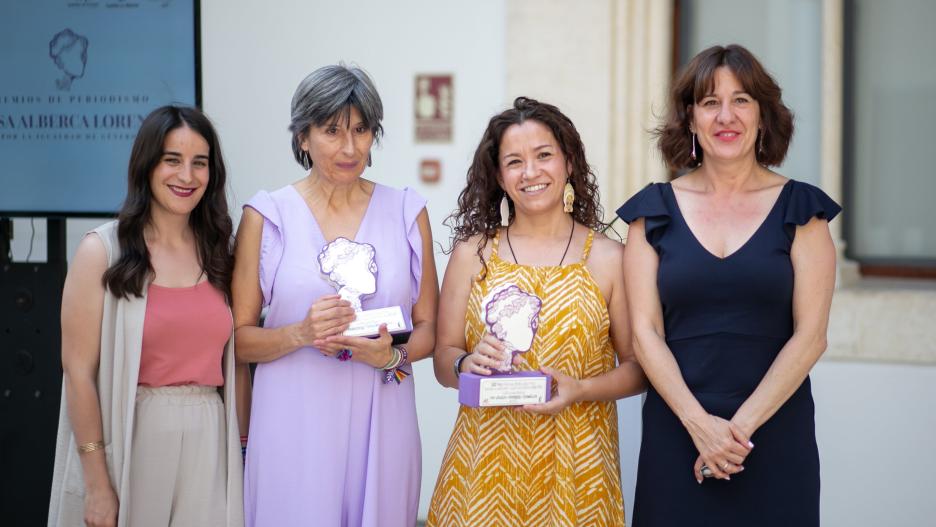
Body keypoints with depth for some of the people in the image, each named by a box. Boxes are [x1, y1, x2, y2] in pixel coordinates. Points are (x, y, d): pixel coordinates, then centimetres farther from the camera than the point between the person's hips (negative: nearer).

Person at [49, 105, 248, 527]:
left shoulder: (218, 254, 8)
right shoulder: (102, 251, -5)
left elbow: (235, 365, 10)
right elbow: (79, 370, -9)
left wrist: (242, 449, 5)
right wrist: (96, 483, -13)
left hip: (209, 442, 4)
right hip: (131, 440, -3)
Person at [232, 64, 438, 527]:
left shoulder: (407, 212, 5)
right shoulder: (267, 215, 1)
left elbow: (429, 326, 9)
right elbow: (238, 338, 0)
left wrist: (392, 356, -10)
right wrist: (300, 334, -17)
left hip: (381, 422, 2)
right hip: (295, 424, -1)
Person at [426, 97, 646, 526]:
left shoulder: (609, 259, -1)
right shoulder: (473, 253, 2)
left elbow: (637, 367, 0)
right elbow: (443, 359, 6)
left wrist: (580, 390, -16)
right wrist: (468, 364, -15)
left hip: (575, 466, -1)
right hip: (486, 464, 1)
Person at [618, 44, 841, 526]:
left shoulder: (799, 208, 2)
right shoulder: (655, 210, 5)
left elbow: (810, 335, -4)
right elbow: (646, 331, -1)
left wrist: (742, 426, -13)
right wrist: (699, 423, -13)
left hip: (775, 429, -1)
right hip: (676, 428, 1)